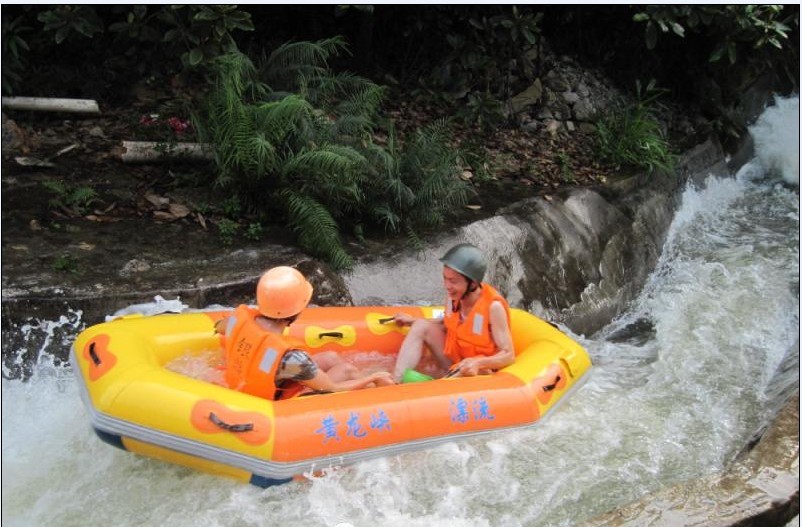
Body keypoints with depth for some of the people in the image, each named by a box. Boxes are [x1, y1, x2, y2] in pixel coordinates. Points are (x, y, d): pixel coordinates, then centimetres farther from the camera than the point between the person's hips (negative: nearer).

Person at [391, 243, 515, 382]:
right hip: (454, 363, 6)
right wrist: (413, 321, 6)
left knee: (474, 369, -39)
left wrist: (478, 363, -41)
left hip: (480, 372, -6)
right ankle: (396, 382, -24)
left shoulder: (492, 306, -25)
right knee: (421, 326, -7)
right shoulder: (453, 296, -9)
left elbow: (509, 355, -24)